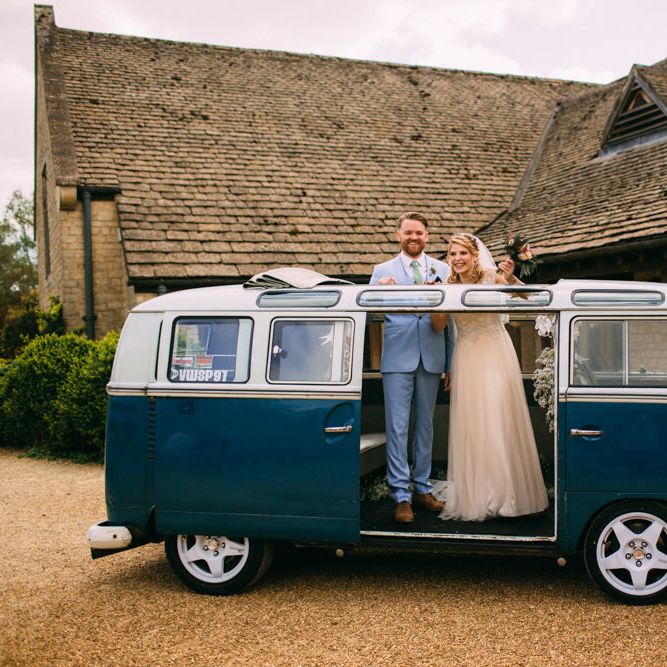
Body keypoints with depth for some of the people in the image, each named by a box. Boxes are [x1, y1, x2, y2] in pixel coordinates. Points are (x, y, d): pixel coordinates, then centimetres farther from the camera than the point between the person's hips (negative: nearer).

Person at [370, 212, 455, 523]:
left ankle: (422, 488, 23)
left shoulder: (442, 270, 10)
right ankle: (401, 497, 1)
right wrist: (379, 291, -21)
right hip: (398, 359, -2)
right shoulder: (383, 271, 5)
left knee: (425, 426, 12)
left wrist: (451, 363, 7)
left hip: (431, 360, 2)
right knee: (397, 428, -4)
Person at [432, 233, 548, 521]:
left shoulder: (491, 277, -7)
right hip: (467, 359, 4)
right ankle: (473, 490, 14)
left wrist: (510, 279, -34)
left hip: (495, 355, -3)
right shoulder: (448, 286, 4)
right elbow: (438, 326, 1)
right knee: (469, 422, 4)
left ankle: (505, 490, 8)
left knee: (498, 419, -3)